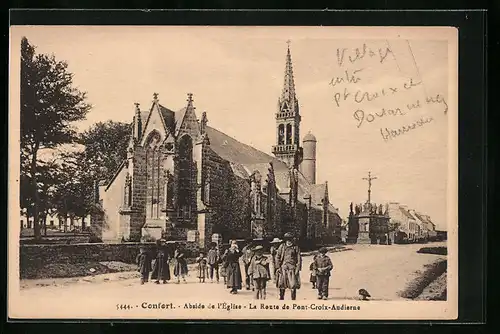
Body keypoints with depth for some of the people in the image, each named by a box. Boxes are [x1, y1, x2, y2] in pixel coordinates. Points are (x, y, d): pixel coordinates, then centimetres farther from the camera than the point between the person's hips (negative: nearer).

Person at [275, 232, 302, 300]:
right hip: (283, 268, 1)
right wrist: (278, 267, 0)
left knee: (293, 285, -5)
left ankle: (293, 299, 2)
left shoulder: (296, 247, 5)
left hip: (292, 268, -1)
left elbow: (299, 259, 4)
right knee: (282, 285, 6)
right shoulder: (282, 247, 7)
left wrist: (298, 268, -4)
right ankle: (281, 298, 19)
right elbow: (277, 257, 8)